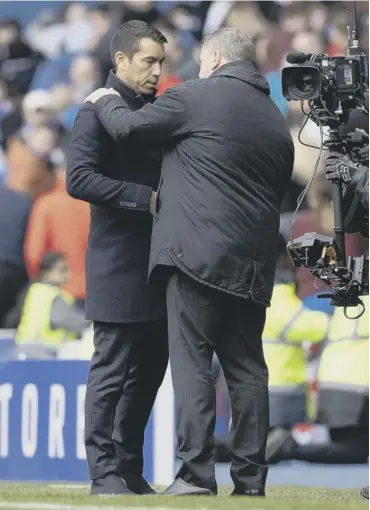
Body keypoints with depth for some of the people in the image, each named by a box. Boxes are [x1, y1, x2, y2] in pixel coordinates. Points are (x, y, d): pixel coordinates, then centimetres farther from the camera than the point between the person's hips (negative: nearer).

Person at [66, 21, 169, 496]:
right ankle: (104, 471, -2)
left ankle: (129, 469, 18)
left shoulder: (153, 111, 17)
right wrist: (146, 198, -21)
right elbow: (79, 179, -18)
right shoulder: (99, 111, -8)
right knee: (112, 369, -5)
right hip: (118, 265, -8)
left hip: (155, 262, 8)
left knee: (150, 366, 10)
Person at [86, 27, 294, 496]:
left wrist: (104, 101, 24)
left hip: (198, 254, -6)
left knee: (191, 362, -5)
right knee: (246, 367, 8)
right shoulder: (276, 122, 18)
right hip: (254, 264, 6)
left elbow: (128, 127, 3)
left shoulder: (193, 97, -3)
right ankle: (250, 479, 6)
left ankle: (197, 472, -12)